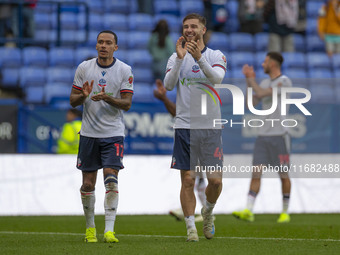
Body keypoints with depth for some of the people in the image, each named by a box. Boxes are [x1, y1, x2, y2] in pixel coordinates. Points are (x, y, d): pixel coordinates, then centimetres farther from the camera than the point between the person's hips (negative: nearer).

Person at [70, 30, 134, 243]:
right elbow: (73, 101, 7)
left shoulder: (124, 70, -1)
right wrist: (84, 96, -15)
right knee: (88, 184, 5)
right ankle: (90, 227, 20)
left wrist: (107, 98, -21)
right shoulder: (84, 68, 5)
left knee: (111, 180, -13)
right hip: (89, 133, 2)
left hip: (114, 134, -2)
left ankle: (109, 230, -13)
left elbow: (127, 104, -4)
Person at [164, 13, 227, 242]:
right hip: (185, 126, 0)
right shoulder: (176, 57, 6)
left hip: (211, 126, 0)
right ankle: (191, 226, 6)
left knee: (215, 180, -2)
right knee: (187, 180, -2)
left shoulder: (216, 56, 3)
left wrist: (199, 58, -32)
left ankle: (208, 211, 26)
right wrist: (180, 58, -22)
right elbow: (168, 85, -10)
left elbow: (218, 78, -17)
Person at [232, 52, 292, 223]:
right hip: (263, 135, 6)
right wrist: (248, 81, 9)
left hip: (279, 135, -6)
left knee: (283, 175, 2)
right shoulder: (265, 83, 16)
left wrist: (250, 79, -4)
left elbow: (261, 94, -17)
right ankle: (248, 211, -11)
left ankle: (285, 212, 13)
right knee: (256, 172, -4)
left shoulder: (284, 82, -8)